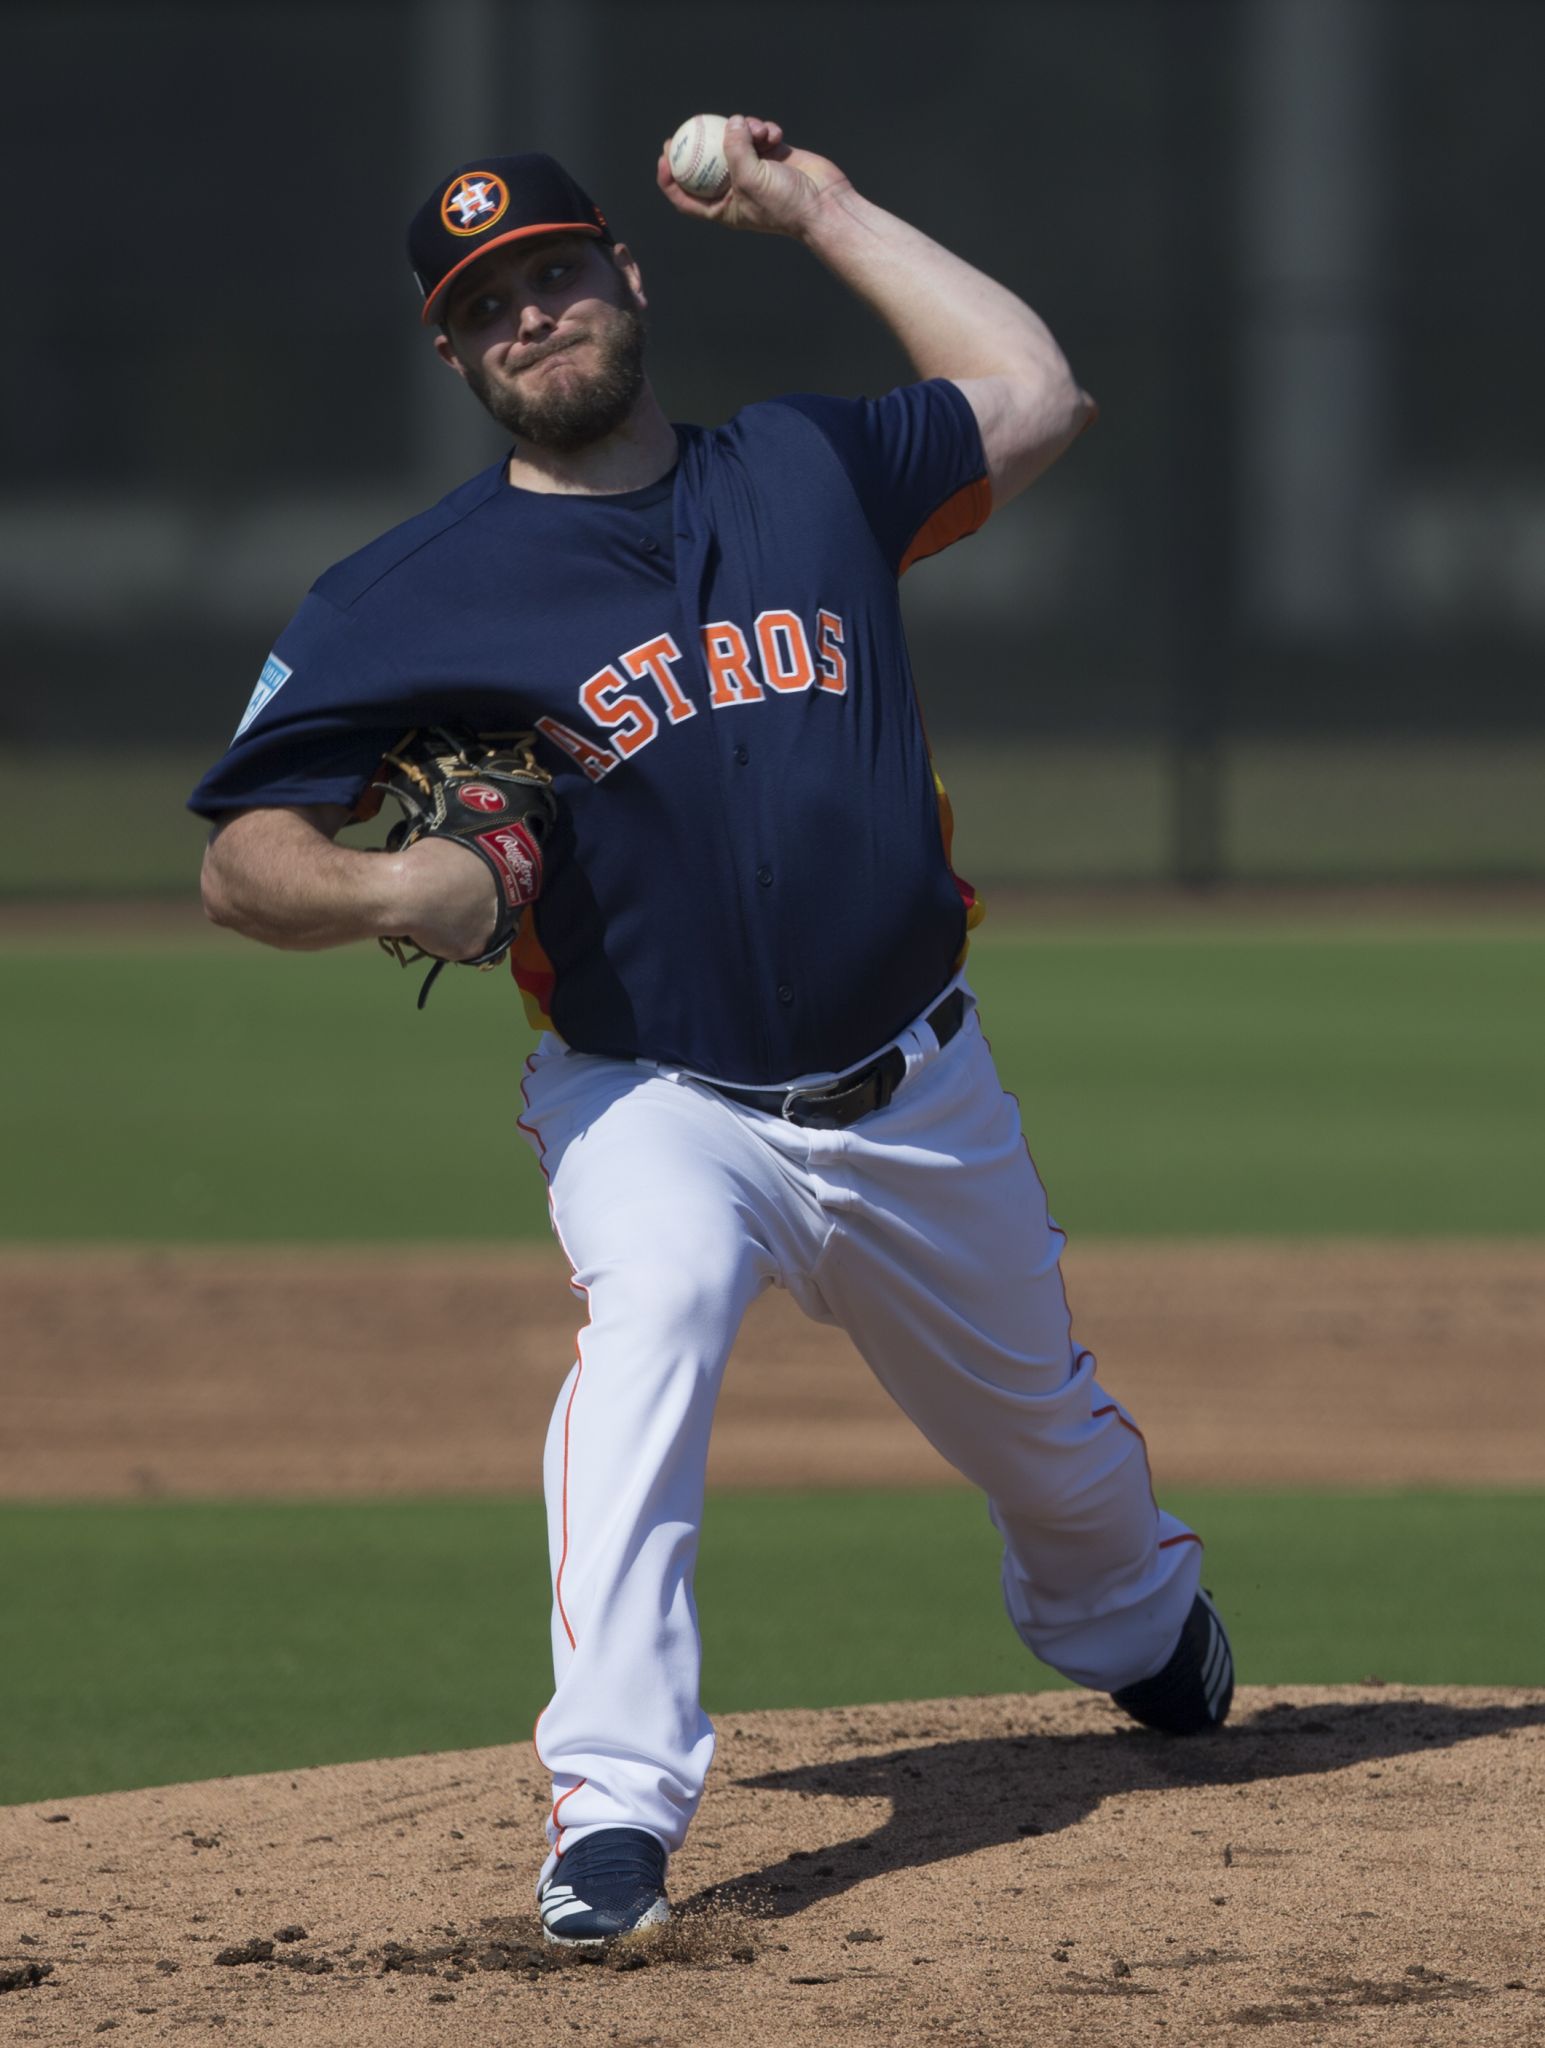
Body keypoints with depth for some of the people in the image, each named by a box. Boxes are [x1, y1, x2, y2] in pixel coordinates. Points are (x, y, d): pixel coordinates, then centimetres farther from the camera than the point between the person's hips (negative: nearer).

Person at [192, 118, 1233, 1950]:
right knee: (653, 1304, -37)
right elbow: (241, 859, -9)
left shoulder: (805, 469, 4)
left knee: (1049, 1441, 20)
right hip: (654, 1100, -4)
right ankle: (613, 1802, -43)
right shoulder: (415, 599, -7)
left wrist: (821, 212, 15)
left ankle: (1140, 1633, 58)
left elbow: (1032, 399, 17)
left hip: (917, 1099, 4)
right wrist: (381, 889, -31)